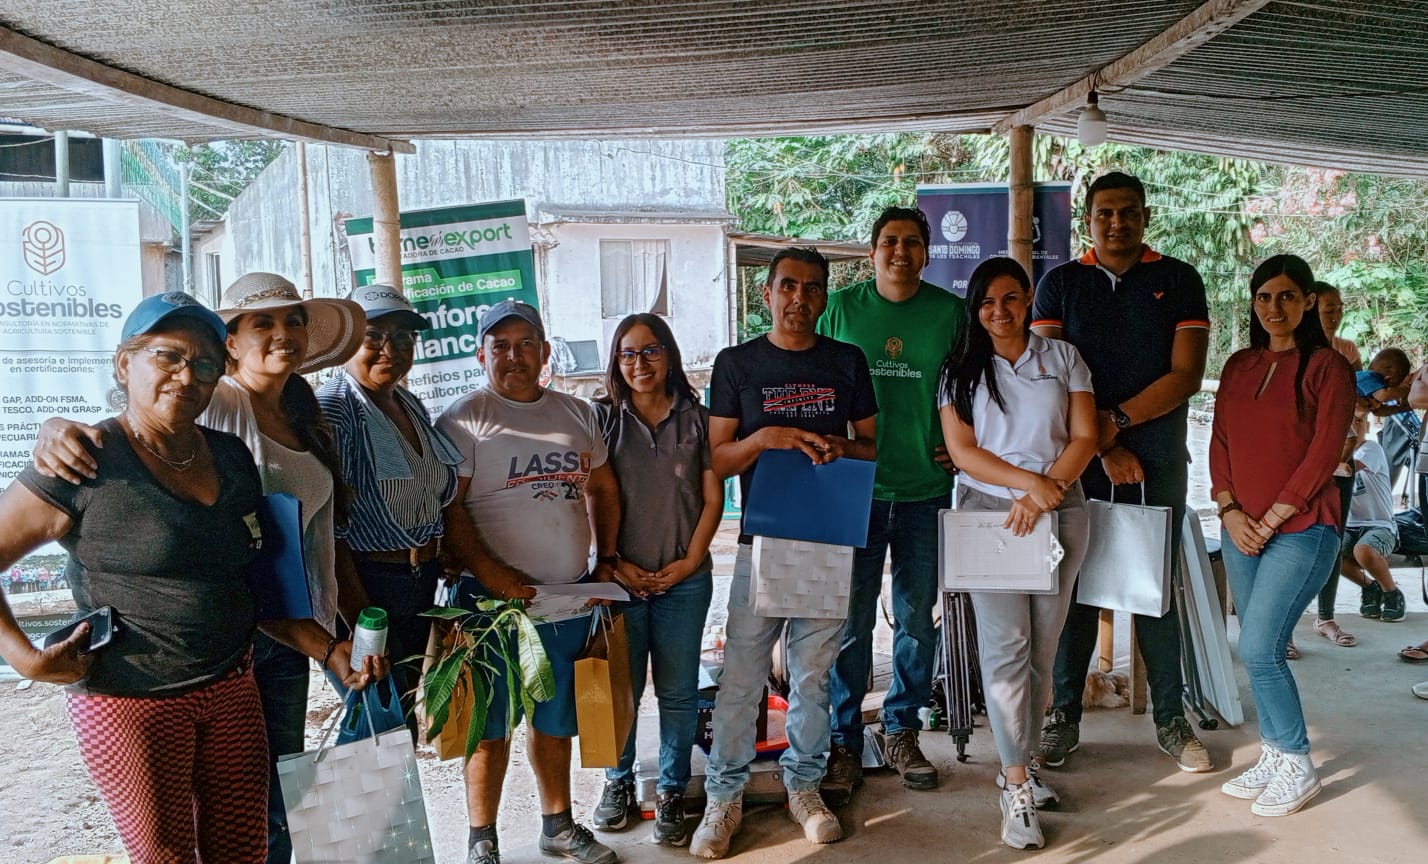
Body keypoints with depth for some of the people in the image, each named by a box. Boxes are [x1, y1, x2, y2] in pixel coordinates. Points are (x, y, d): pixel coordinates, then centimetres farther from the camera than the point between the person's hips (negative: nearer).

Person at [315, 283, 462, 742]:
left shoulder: (411, 404, 10)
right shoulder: (331, 409, -16)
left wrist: (437, 564, 13)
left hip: (421, 585, 8)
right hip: (363, 587, -8)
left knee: (404, 719, 16)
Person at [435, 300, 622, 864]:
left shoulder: (576, 414, 12)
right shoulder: (464, 419, -6)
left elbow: (603, 490, 19)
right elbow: (446, 509, -13)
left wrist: (606, 561, 10)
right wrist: (491, 574, -20)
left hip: (570, 597, 5)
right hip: (495, 600, -5)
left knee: (556, 720, 16)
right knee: (492, 724, 4)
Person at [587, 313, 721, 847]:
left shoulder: (696, 418, 3)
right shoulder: (602, 418, 1)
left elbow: (712, 497, 3)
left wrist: (691, 560, -5)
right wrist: (615, 565, -8)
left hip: (685, 579, 1)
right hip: (620, 578, 0)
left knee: (678, 691, 6)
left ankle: (671, 790, 20)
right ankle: (618, 780, 26)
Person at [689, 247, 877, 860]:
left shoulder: (847, 362, 9)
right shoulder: (736, 364, 4)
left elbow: (874, 445, 12)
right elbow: (717, 460, 1)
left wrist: (842, 449, -9)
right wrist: (765, 437, -17)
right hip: (761, 539, -2)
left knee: (814, 675, 10)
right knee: (741, 676, -1)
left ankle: (804, 786, 26)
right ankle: (724, 797, 13)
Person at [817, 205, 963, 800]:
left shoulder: (949, 311, 5)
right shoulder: (841, 308, 3)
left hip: (926, 489, 2)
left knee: (916, 618, 10)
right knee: (851, 621, 1)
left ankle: (901, 732, 27)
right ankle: (845, 745, 13)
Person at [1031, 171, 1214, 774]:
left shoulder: (1179, 280, 6)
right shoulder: (1059, 284, 7)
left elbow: (1186, 375, -3)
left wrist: (1115, 421, -12)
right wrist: (1103, 447, -9)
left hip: (1158, 463, 0)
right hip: (1078, 461, 0)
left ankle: (1171, 720, 18)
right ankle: (1064, 717, 14)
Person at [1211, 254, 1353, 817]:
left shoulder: (1327, 367, -5)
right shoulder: (1239, 366, 12)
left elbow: (1322, 456, -11)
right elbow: (1220, 442, 9)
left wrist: (1270, 519, -12)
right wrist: (1230, 510, -4)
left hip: (1300, 529, -6)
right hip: (1240, 530, 6)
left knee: (1259, 649, -10)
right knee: (1260, 649, 10)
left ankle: (1298, 768, 7)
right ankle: (1274, 757, 23)